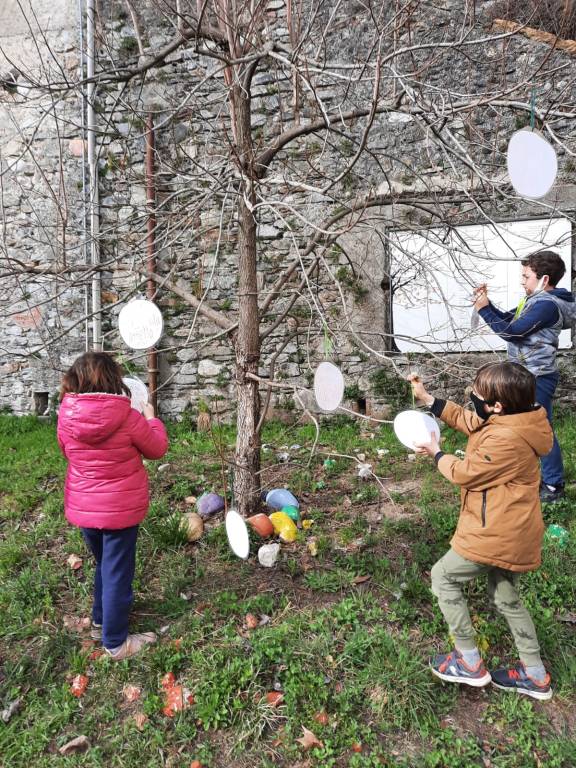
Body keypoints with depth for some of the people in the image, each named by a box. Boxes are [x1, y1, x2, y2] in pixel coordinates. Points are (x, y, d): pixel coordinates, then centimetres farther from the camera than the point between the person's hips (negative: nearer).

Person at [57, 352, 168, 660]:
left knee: (104, 565, 27)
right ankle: (115, 642, 24)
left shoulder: (66, 416, -9)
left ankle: (101, 620, 45)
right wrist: (151, 418, 10)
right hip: (120, 509, -5)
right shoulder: (128, 418, -22)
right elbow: (157, 449, -4)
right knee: (117, 573, 10)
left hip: (82, 507, 5)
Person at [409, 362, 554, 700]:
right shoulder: (511, 422, 1)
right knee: (507, 598, 23)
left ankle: (470, 662, 15)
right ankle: (535, 674, 34)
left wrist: (436, 453, 2)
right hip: (511, 531, 10)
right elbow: (466, 420, 14)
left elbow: (465, 473, -17)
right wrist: (427, 397, 10)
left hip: (498, 534, -10)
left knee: (443, 577, 7)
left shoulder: (505, 440, -29)